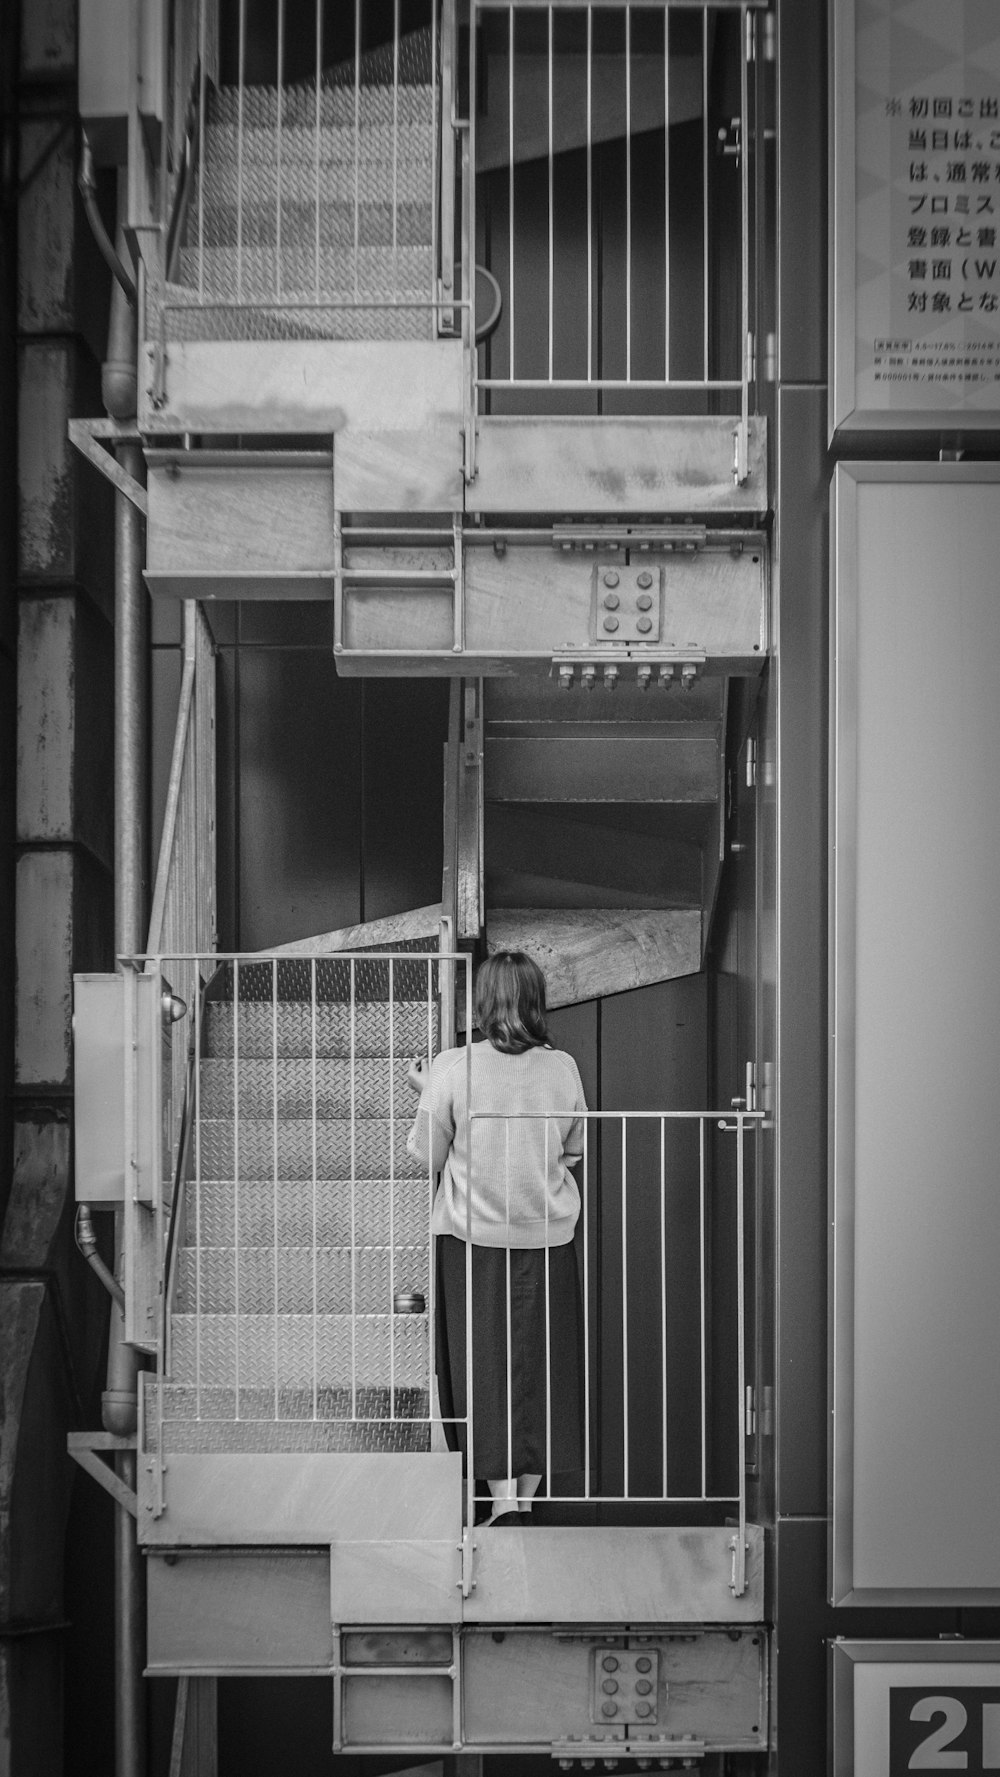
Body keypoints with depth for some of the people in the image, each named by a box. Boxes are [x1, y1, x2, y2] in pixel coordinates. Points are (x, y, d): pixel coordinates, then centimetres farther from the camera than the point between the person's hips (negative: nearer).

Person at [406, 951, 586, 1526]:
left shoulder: (453, 1069, -12)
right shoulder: (562, 1068, -5)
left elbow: (427, 1155, -2)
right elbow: (575, 1149, 8)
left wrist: (426, 1093, 12)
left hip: (474, 1238, -2)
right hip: (548, 1239, 2)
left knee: (484, 1366, 5)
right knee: (541, 1369, 12)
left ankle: (503, 1494, -3)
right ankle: (528, 1496, 18)